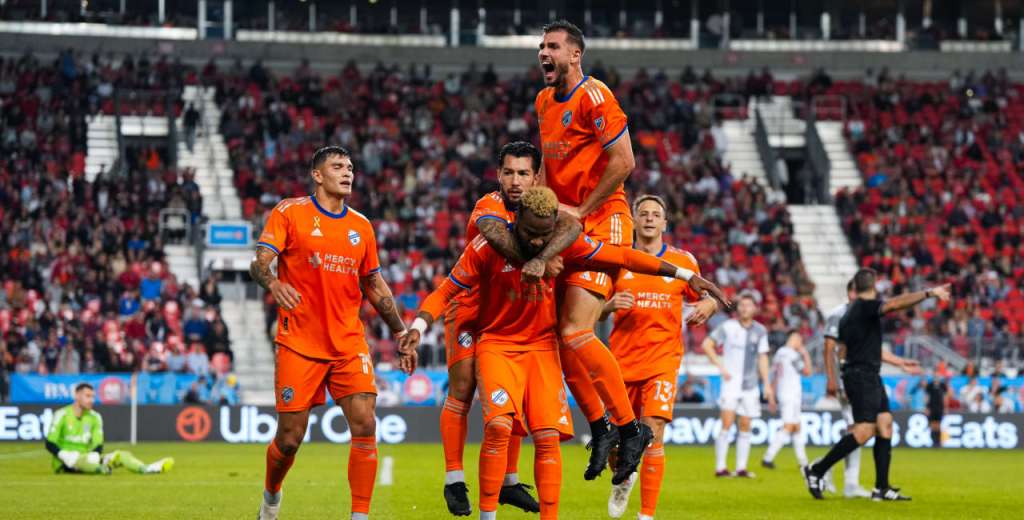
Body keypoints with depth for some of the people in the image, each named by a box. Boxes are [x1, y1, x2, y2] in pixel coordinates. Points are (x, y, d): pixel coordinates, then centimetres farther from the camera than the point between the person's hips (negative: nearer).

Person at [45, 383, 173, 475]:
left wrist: (94, 455, -18)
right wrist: (65, 456, -26)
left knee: (121, 455, -15)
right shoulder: (62, 415, -5)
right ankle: (102, 469, -62)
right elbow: (49, 444, -10)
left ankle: (146, 469, -40)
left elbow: (98, 445, 5)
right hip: (64, 463, -4)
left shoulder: (95, 417, 10)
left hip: (86, 459, 4)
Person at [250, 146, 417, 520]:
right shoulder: (290, 213, -1)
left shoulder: (361, 226, 12)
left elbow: (375, 285, 21)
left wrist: (401, 333, 17)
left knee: (365, 427, -12)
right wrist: (273, 283, -33)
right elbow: (259, 262, -10)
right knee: (290, 438, 1)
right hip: (299, 344, -3)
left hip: (349, 343, 4)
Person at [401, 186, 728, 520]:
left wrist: (685, 275, -5)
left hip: (542, 345, 3)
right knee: (499, 426, -23)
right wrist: (418, 327, -28)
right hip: (496, 344, -3)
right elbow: (445, 291, -11)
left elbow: (622, 257, -5)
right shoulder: (488, 246, -16)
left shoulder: (565, 241, -10)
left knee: (548, 438, -8)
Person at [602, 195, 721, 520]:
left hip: (662, 360, -2)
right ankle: (623, 479, 43)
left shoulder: (683, 261, 4)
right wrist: (611, 304, -13)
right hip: (623, 359, 2)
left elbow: (702, 299, 16)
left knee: (653, 434, -16)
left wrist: (708, 304, -7)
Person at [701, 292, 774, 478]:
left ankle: (741, 468, 9)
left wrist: (766, 385, 5)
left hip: (750, 385, 4)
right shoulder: (728, 327, -3)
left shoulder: (760, 331, 7)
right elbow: (707, 344, 1)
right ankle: (720, 467, -11)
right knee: (727, 423, -12)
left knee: (745, 427, 4)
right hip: (731, 382, -4)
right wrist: (721, 367, -6)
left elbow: (762, 358, 10)